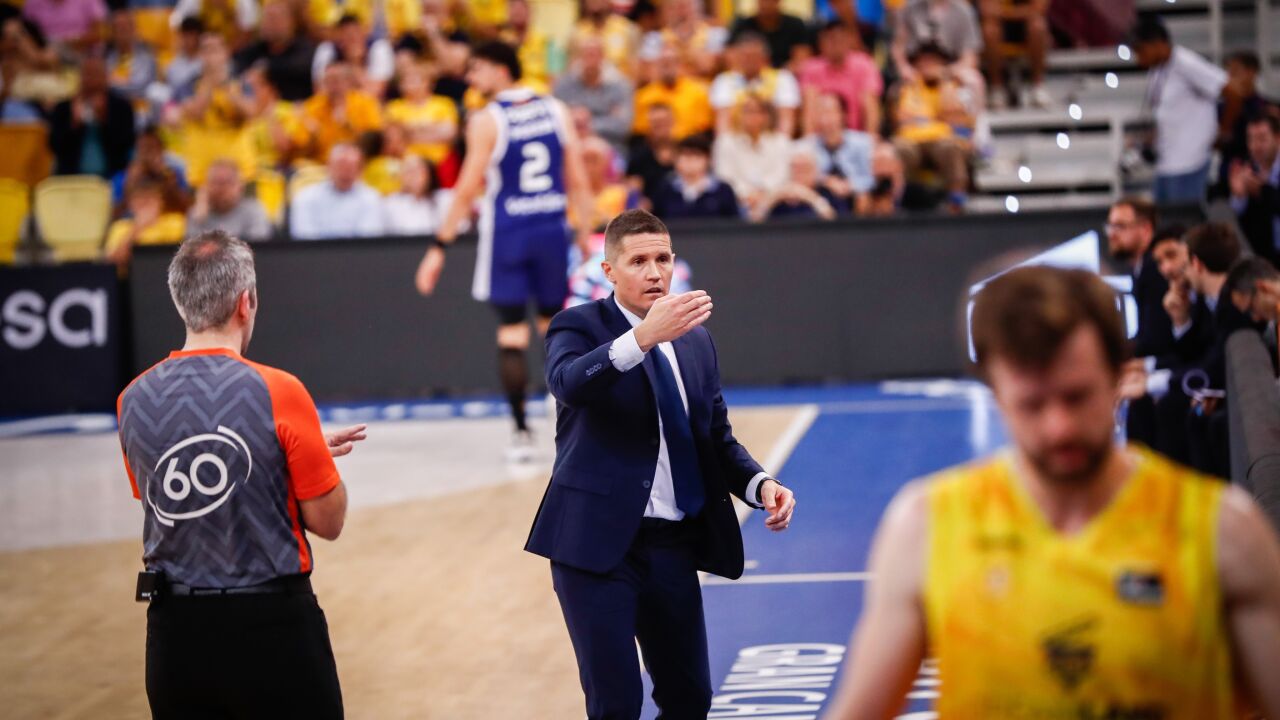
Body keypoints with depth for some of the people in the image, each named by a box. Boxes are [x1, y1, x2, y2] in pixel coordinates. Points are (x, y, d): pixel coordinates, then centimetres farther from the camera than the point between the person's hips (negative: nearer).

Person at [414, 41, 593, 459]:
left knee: (511, 331, 2)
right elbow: (577, 179, 3)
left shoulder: (486, 121, -8)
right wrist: (585, 231, 10)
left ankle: (521, 431, -1)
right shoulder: (555, 110, 4)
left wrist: (439, 247, -7)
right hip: (552, 229, 4)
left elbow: (468, 191, -11)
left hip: (507, 234, -4)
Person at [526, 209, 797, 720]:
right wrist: (643, 337, -42)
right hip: (598, 543, -5)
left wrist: (760, 484, -5)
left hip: (674, 545, 5)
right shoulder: (578, 327, -4)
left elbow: (717, 439, 16)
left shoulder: (696, 341, 13)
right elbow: (568, 382, -27)